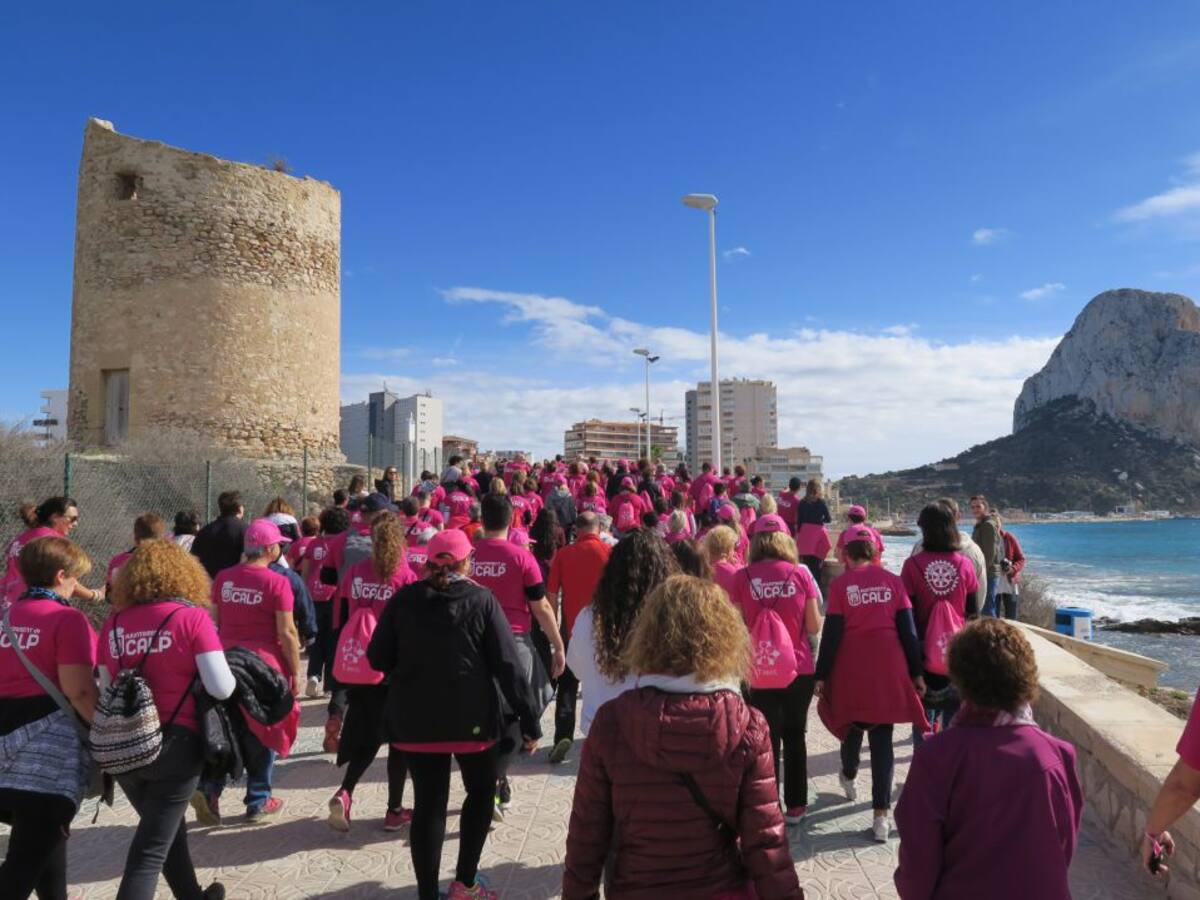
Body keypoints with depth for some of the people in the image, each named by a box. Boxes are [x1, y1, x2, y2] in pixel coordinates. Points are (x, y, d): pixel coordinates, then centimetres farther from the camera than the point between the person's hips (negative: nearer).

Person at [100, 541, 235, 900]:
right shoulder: (192, 616, -10)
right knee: (150, 850, 4)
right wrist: (233, 673, 6)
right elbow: (221, 688, -15)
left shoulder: (114, 622, 3)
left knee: (167, 827, 26)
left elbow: (105, 689, 10)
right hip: (176, 743, -5)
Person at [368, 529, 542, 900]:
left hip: (415, 719, 2)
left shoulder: (404, 600, -2)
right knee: (481, 790, 20)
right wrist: (529, 721, -6)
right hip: (472, 717, -2)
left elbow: (378, 659, 2)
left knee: (428, 803, 11)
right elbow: (509, 664, -11)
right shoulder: (481, 600, -8)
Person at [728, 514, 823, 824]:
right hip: (799, 670, 1)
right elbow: (814, 627, -3)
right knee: (795, 736, 19)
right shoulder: (801, 574, -6)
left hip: (761, 673, -1)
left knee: (768, 740, 12)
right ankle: (795, 806, 27)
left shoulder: (743, 577, -9)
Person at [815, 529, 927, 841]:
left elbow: (831, 634, -7)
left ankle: (849, 777, 47)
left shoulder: (840, 584, -7)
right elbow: (908, 629, 2)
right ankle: (881, 815, 2)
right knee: (882, 737, 5)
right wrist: (916, 672, 9)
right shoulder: (892, 581, 1)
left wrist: (821, 675, 0)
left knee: (853, 724, 22)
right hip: (889, 666, 1)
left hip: (852, 667, -1)